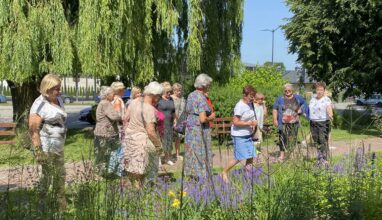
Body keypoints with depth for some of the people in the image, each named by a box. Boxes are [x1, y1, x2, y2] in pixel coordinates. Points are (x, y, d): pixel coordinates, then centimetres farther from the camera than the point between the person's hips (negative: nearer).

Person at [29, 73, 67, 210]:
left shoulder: (58, 100, 10)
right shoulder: (40, 104, -15)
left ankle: (62, 205, 27)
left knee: (60, 175, 14)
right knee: (47, 175, -2)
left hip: (58, 147, 8)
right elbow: (33, 129, -18)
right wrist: (38, 151, -21)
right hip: (46, 147, -8)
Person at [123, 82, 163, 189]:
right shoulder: (149, 109, -23)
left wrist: (127, 131, 21)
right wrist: (159, 144, -11)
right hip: (141, 140, -8)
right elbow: (150, 131, -24)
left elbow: (125, 118, 8)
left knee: (132, 167, 20)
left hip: (130, 136, 8)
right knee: (139, 171, 6)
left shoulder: (135, 101, 0)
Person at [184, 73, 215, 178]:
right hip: (200, 130, -8)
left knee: (192, 153, 14)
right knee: (200, 155, 1)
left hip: (190, 128, 8)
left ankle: (192, 174, 21)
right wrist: (211, 117, -4)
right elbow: (203, 119, -24)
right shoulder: (201, 98, -18)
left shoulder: (191, 95, 8)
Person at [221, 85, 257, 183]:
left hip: (248, 135, 8)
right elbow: (235, 122, -23)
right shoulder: (240, 106, -18)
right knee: (238, 158, -5)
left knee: (251, 156, 5)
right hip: (239, 136, -8)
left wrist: (253, 125, 8)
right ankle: (224, 173, 14)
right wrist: (250, 123, -22)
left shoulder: (250, 104, 9)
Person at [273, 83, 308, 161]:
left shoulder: (297, 98, 8)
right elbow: (275, 109, 3)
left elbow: (304, 103, 25)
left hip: (294, 123, 2)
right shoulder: (280, 99, 3)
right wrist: (275, 119, -4)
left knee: (292, 139, 4)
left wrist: (301, 110, 9)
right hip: (283, 123, -2)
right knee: (283, 138, -4)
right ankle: (282, 154, 4)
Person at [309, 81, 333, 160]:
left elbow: (329, 110, -21)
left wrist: (330, 116, -40)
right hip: (313, 123, 6)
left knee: (323, 141, -9)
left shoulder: (327, 100, -8)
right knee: (316, 141, 9)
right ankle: (319, 157, 19)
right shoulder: (313, 98, 11)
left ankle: (324, 159, -5)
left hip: (323, 123, -6)